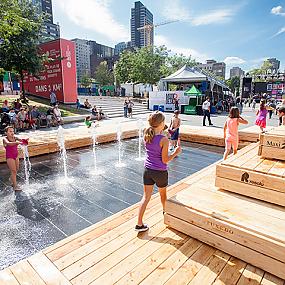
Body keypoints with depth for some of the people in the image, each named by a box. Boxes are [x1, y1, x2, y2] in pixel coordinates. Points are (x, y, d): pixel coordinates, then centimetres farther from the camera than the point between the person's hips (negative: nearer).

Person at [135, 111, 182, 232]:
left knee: (146, 196, 12)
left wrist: (160, 132, 13)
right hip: (160, 172, -4)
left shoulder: (146, 135, -5)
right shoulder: (164, 140, -22)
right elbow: (165, 160, -17)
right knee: (163, 193, 24)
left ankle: (139, 224, 15)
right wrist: (176, 153, -4)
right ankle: (165, 211, 52)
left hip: (147, 170, 4)